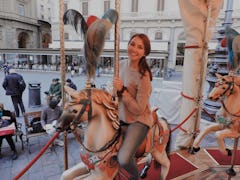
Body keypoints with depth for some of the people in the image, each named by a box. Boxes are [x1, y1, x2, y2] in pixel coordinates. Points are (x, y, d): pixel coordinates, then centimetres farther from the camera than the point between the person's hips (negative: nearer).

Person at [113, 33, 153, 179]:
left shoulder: (143, 76, -24)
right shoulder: (122, 64, -3)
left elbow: (138, 109, -21)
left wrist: (122, 90, -26)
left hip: (138, 120, -7)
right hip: (121, 117, 7)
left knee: (123, 159, -20)